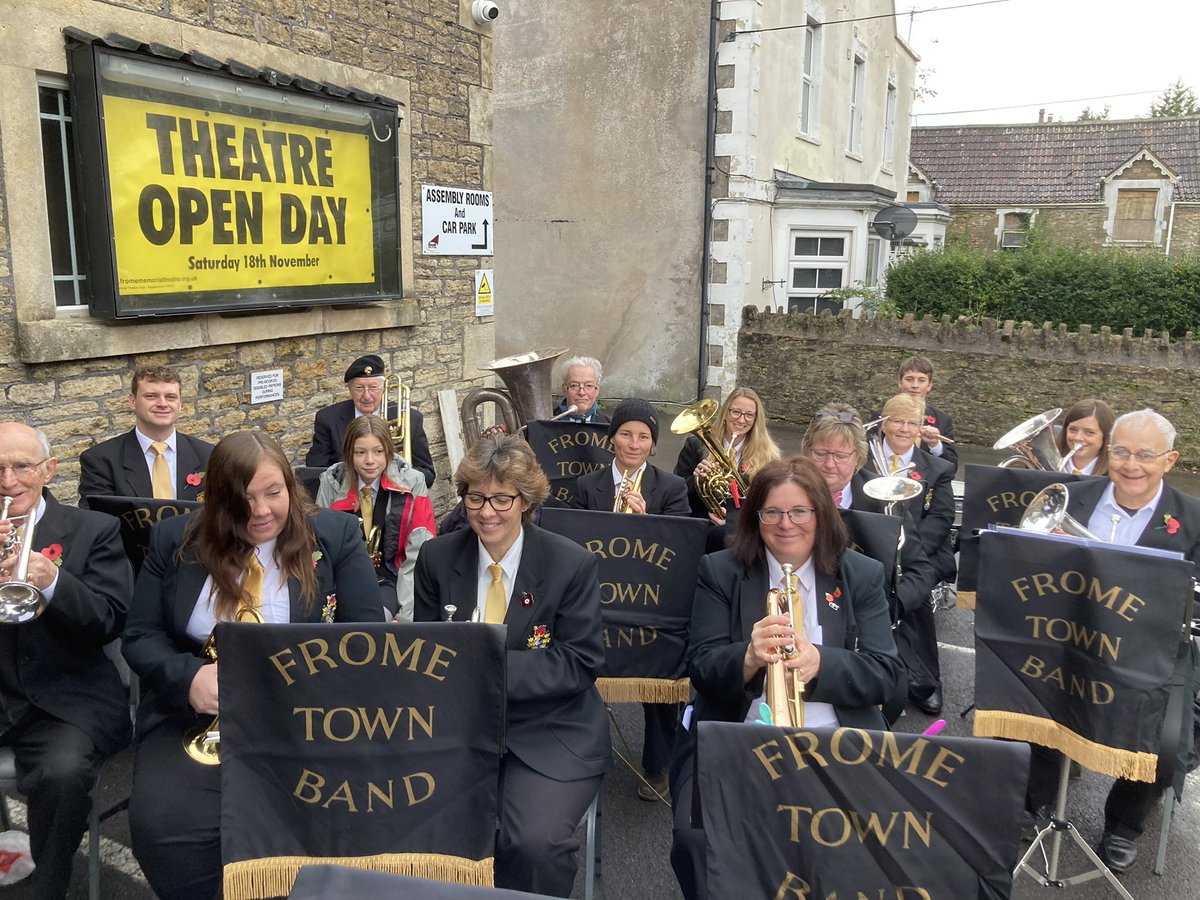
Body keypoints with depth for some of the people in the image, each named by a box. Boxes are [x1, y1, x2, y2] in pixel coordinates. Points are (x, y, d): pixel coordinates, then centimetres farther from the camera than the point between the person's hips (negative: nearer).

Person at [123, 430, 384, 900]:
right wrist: (188, 677, -14)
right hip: (196, 714, 2)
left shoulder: (336, 535, 0)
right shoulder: (175, 541, 5)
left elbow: (366, 634, -2)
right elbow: (140, 636, 7)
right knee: (163, 823, -24)